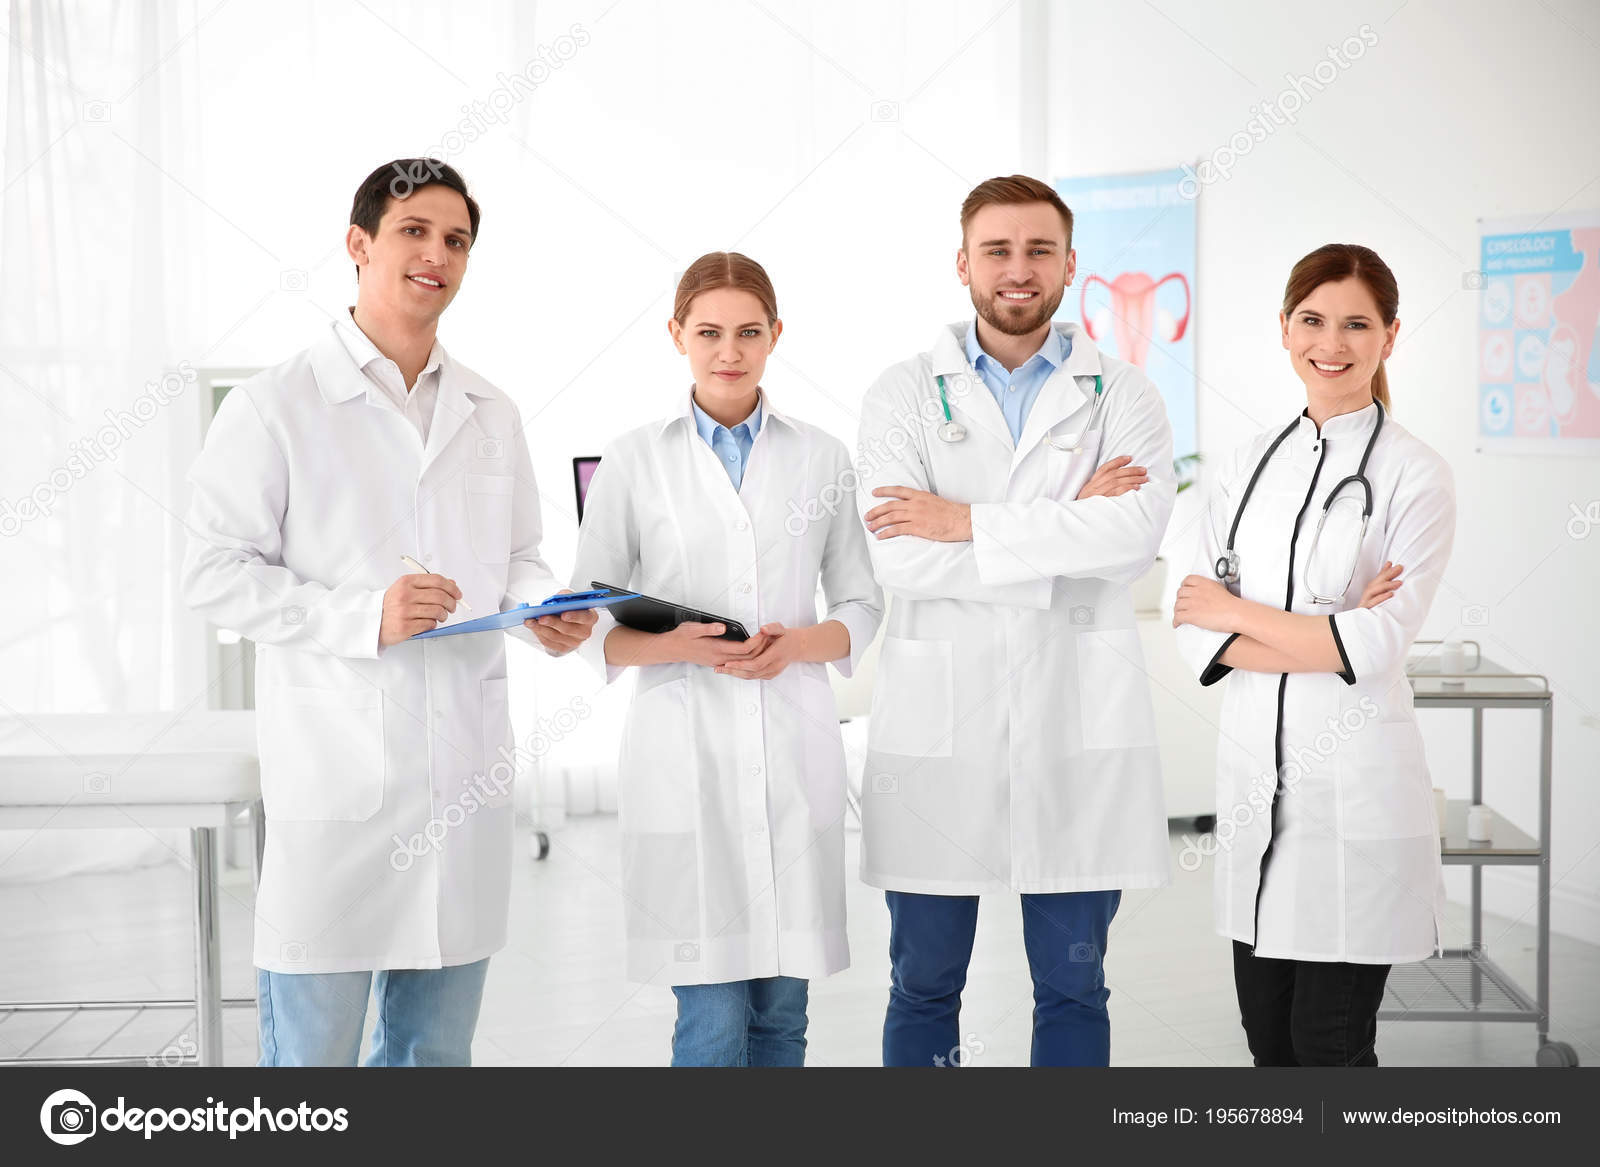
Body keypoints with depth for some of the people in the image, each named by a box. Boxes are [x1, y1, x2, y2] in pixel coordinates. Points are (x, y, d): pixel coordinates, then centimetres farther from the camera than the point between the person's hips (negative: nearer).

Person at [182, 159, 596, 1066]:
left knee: (436, 1050, 15)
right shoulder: (275, 407, -3)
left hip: (465, 778, 5)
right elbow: (215, 576, -7)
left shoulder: (493, 416, 15)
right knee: (311, 1046, 0)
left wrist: (546, 610, -2)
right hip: (334, 776, -5)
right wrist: (362, 617, -20)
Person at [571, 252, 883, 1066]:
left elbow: (862, 607, 13)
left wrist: (799, 644, -8)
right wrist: (672, 646, -15)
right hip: (685, 754, -2)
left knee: (780, 1012, 7)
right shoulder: (632, 462, 3)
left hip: (793, 750, 2)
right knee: (713, 1022, -5)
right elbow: (589, 623, 4)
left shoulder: (821, 459, 9)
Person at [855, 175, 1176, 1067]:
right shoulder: (904, 396, 5)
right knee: (924, 985, 9)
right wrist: (1069, 528, -11)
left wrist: (969, 522, -13)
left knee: (1073, 986, 9)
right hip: (939, 722, 0)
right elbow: (900, 559, -11)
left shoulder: (1125, 397, 6)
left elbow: (1136, 534, -14)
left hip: (1079, 725, 0)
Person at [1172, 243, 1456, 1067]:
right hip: (1255, 773, 5)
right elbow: (1196, 635, 1)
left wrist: (1233, 612, -7)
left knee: (1329, 1045, 2)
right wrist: (1321, 641, -13)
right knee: (1268, 1037, 11)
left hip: (1356, 784, -4)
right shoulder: (1249, 466, 9)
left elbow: (1377, 647, -14)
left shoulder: (1415, 475, -5)